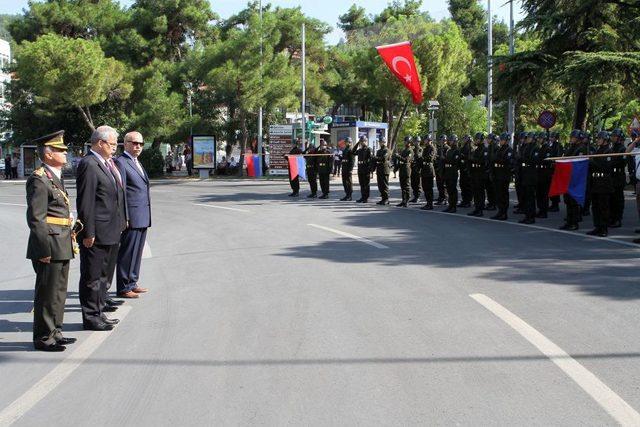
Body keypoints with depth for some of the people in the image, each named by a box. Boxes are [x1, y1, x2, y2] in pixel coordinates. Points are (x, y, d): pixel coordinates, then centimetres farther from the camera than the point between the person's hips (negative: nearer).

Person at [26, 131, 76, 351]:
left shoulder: (56, 177, 16)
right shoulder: (39, 179, -14)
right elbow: (35, 218, -18)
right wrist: (45, 250, -20)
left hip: (62, 246, 10)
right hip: (49, 245, -10)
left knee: (59, 291, 16)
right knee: (47, 293, -2)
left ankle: (54, 332, 26)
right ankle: (43, 337, 7)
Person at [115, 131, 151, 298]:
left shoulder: (137, 163, 19)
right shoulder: (121, 162, -9)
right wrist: (124, 217, -18)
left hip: (143, 218, 9)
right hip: (132, 216, -9)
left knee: (136, 252, 15)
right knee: (127, 252, -3)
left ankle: (132, 283, 24)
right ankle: (123, 288, 4)